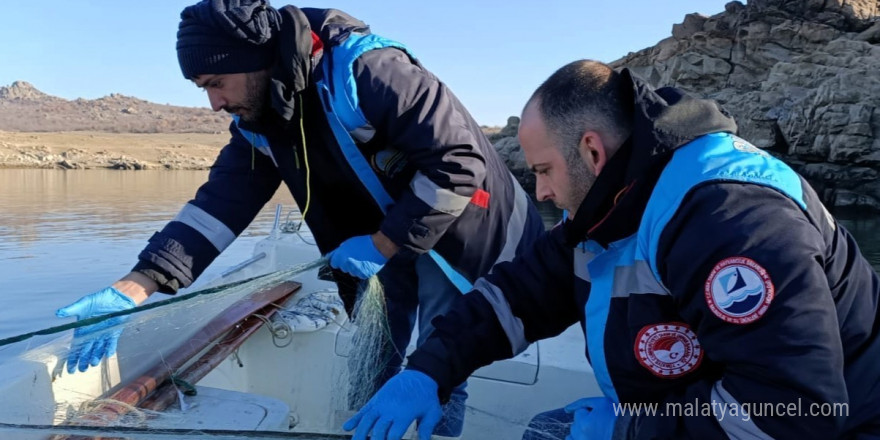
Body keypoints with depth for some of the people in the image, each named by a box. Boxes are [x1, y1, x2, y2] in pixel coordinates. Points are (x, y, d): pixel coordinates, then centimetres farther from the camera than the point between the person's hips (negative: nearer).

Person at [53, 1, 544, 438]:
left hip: (459, 234, -6)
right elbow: (219, 205, -10)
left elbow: (460, 162, -27)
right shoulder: (259, 126, -4)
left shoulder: (366, 72, -27)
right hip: (382, 241, 7)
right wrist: (134, 288, -22)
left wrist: (383, 244, -23)